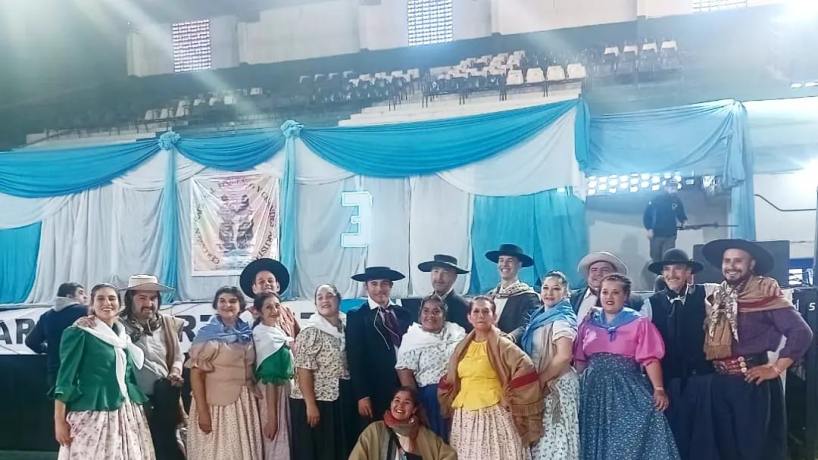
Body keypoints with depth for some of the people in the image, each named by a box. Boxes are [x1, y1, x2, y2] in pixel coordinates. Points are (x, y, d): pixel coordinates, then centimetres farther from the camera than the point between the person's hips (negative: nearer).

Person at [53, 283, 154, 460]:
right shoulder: (79, 334, -4)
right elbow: (65, 377, -7)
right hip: (92, 415, -6)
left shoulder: (123, 337, 15)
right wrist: (59, 420, -13)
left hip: (128, 415, 6)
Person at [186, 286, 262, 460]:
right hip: (217, 403, -5)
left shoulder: (247, 333, 6)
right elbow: (196, 374, -14)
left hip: (245, 403, 5)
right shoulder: (207, 335, -10)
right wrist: (202, 411, -18)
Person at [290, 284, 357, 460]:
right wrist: (311, 405, -19)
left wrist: (358, 397, 6)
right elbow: (304, 371, -14)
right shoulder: (311, 332, -9)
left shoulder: (346, 327, 8)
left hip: (344, 402, 6)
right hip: (317, 401, -6)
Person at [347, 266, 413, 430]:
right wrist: (362, 396, -12)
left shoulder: (403, 314, 10)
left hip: (404, 390, 3)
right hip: (374, 393, -3)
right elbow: (355, 359, -5)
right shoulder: (356, 316, -1)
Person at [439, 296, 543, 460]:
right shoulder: (462, 347, 12)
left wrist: (508, 400, -13)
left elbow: (525, 369, -16)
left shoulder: (502, 344, -5)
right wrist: (451, 405, 11)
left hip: (494, 415, -5)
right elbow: (449, 381, 20)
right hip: (464, 418, 5)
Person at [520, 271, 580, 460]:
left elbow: (564, 356, -24)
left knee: (552, 435, -2)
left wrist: (540, 380, -17)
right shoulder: (539, 317, 11)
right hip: (541, 386, 8)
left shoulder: (561, 319, -14)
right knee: (541, 435, 13)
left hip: (555, 385, -8)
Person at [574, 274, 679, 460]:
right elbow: (580, 360, 11)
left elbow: (650, 359, -8)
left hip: (627, 390, -3)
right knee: (596, 441, 7)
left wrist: (658, 389, -18)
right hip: (593, 390, 3)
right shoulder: (589, 323, 10)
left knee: (629, 441, -7)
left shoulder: (639, 323, 0)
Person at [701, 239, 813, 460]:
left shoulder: (764, 295, -10)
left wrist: (776, 369, -14)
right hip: (720, 381, 6)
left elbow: (802, 332, -16)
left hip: (750, 381, -6)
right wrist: (716, 367, 6)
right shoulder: (719, 297, 10)